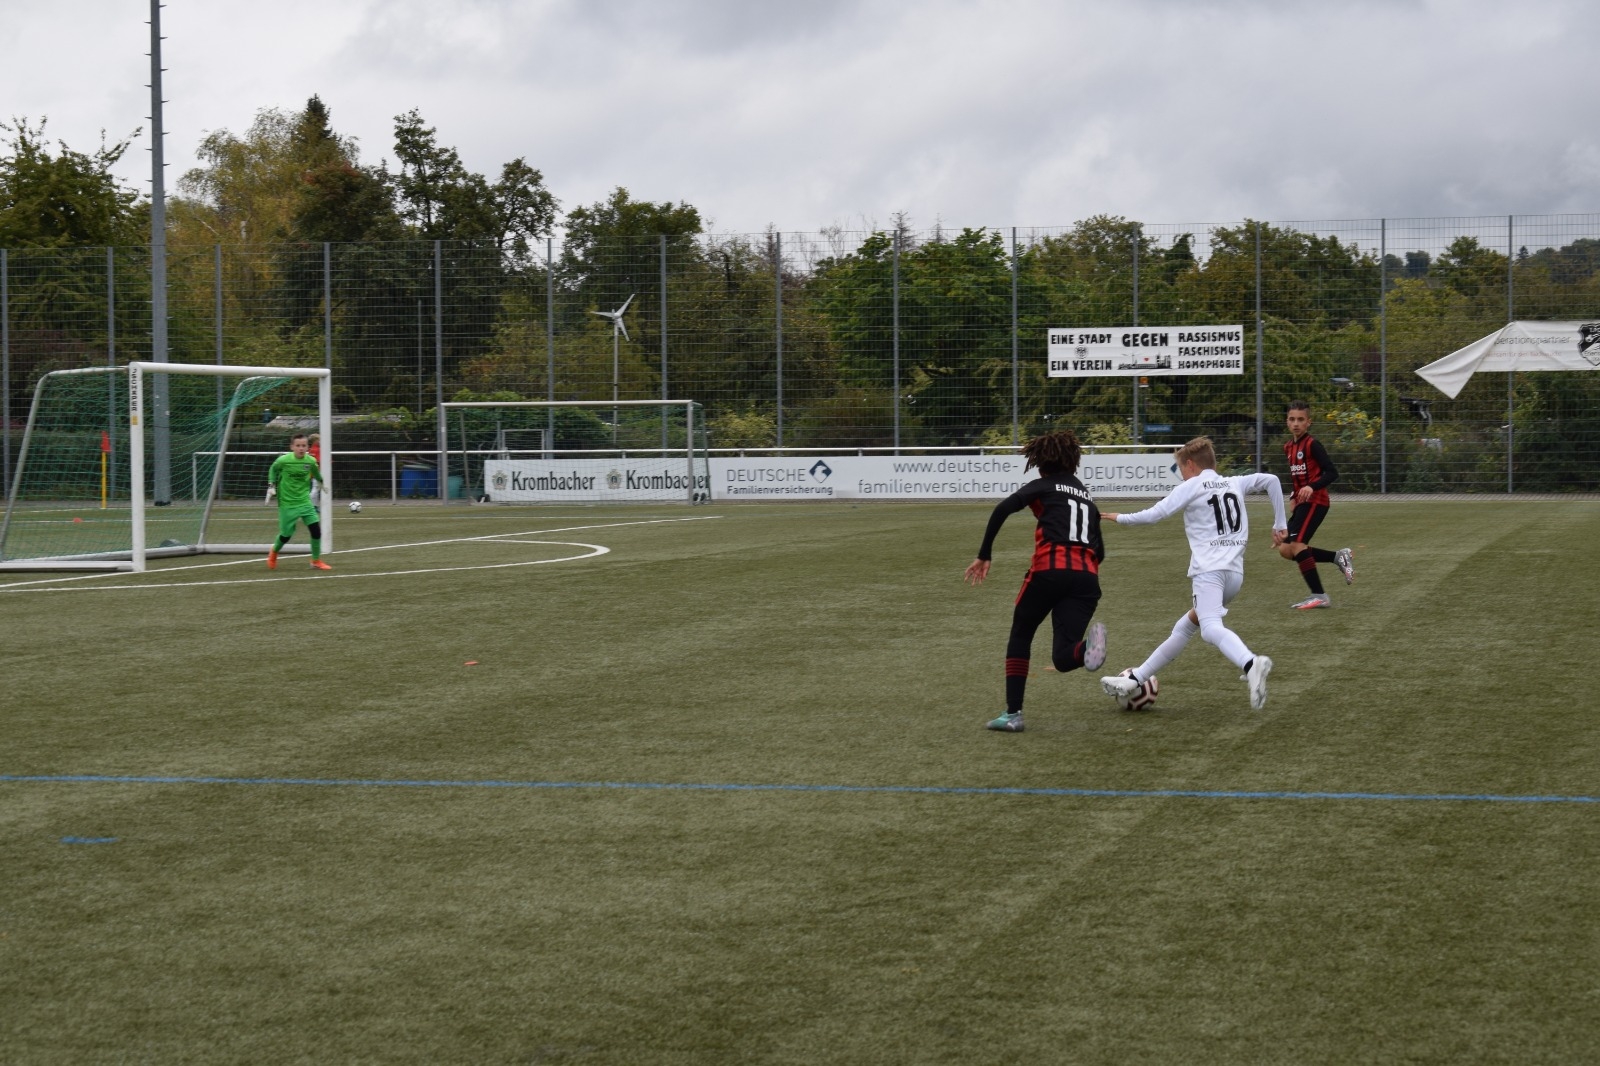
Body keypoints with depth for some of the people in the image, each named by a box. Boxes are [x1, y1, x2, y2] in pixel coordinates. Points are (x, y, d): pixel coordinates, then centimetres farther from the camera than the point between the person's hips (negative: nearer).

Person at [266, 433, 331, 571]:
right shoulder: (283, 460, -15)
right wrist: (271, 486, -3)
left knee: (315, 528, -10)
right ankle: (273, 554, 37)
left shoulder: (311, 461, -7)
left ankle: (316, 561, 7)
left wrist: (322, 482, 23)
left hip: (304, 501, 3)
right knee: (286, 534, 4)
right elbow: (273, 470, 5)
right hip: (287, 503, -3)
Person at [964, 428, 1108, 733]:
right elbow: (1099, 551, 22)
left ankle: (1012, 714, 13)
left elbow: (1003, 509, -7)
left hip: (1049, 570, -3)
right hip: (1086, 577, 3)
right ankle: (1088, 646, -35)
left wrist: (984, 556, -4)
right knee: (1063, 658, 1)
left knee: (1020, 636, 20)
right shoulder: (1087, 496, 26)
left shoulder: (1044, 486, 11)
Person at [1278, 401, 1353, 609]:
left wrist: (1312, 487, -31)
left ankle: (1319, 596, -19)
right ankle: (1338, 557, 13)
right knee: (1285, 550, 3)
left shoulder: (1312, 445, -10)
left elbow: (1332, 473, -17)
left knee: (1296, 545, -22)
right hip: (1301, 503, 9)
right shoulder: (1288, 447, 14)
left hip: (1315, 501, -9)